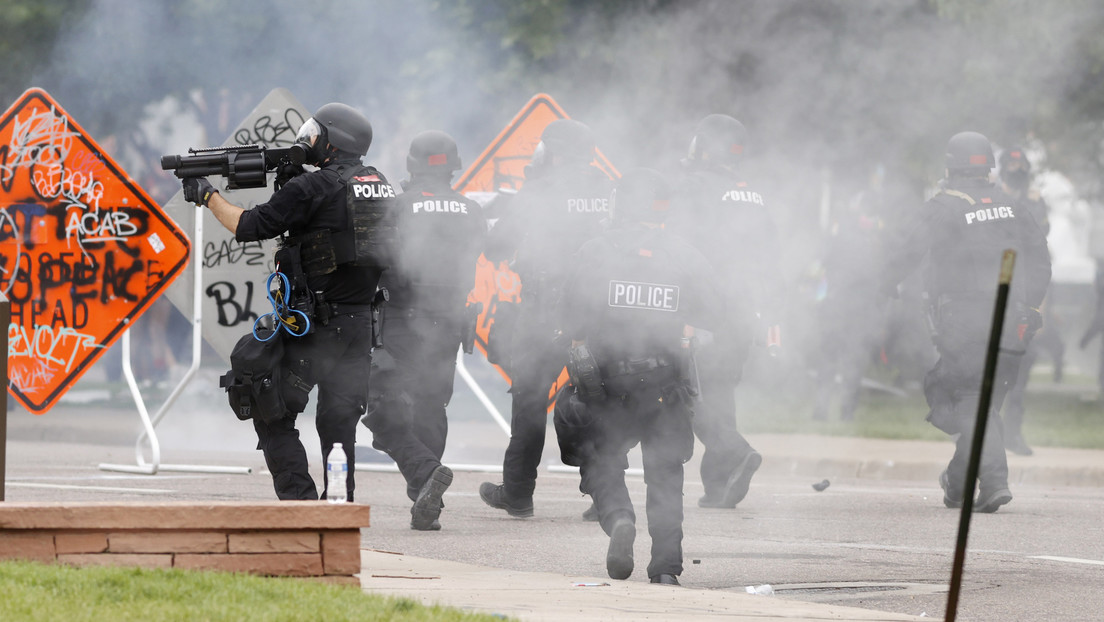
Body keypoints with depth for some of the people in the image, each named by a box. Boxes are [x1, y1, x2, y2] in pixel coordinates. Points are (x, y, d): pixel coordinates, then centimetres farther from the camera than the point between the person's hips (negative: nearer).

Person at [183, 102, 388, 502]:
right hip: (361, 326, 7)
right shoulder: (380, 185, 10)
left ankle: (299, 501, -6)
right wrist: (292, 186, 14)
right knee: (339, 423, 11)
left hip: (316, 325, -7)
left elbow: (248, 227, -8)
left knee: (274, 417, 3)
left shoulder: (313, 188, -12)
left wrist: (208, 197, 7)